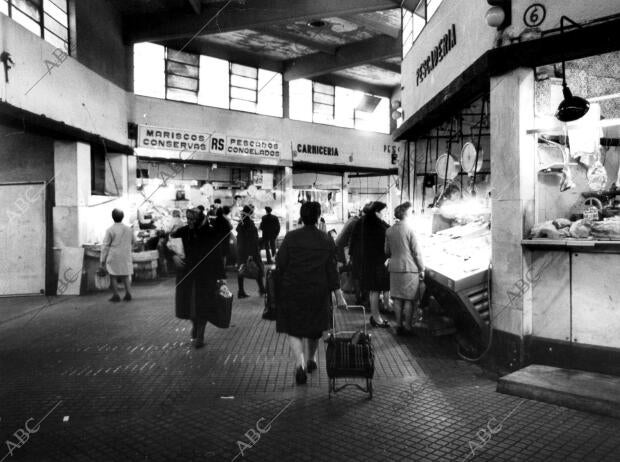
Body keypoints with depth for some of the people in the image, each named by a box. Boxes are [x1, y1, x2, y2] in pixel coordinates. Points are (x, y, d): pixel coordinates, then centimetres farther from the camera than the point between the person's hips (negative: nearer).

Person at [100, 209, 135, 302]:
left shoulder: (110, 230, -11)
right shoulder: (129, 229, 2)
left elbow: (105, 246, -10)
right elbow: (133, 241, 17)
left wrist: (102, 259, -4)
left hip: (113, 256, -4)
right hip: (126, 256, 4)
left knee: (113, 276, 7)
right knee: (125, 275, 12)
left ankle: (116, 295, 5)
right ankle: (128, 293, 1)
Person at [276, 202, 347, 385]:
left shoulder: (290, 237, -8)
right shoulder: (327, 241, -4)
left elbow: (280, 263, -6)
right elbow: (332, 270, -4)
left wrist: (282, 285, 9)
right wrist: (339, 295, 1)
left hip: (293, 290, -2)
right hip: (318, 291, 2)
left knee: (294, 329, 7)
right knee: (315, 327, 20)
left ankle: (300, 363, -12)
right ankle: (311, 360, 36)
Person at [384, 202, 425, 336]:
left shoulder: (389, 230, 3)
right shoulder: (409, 229, -13)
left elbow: (387, 251, 11)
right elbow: (416, 252, -10)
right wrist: (421, 269, -1)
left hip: (394, 268, 5)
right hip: (410, 269, -5)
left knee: (397, 299, 12)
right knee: (408, 300, 4)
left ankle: (399, 325, 18)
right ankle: (407, 327, 9)